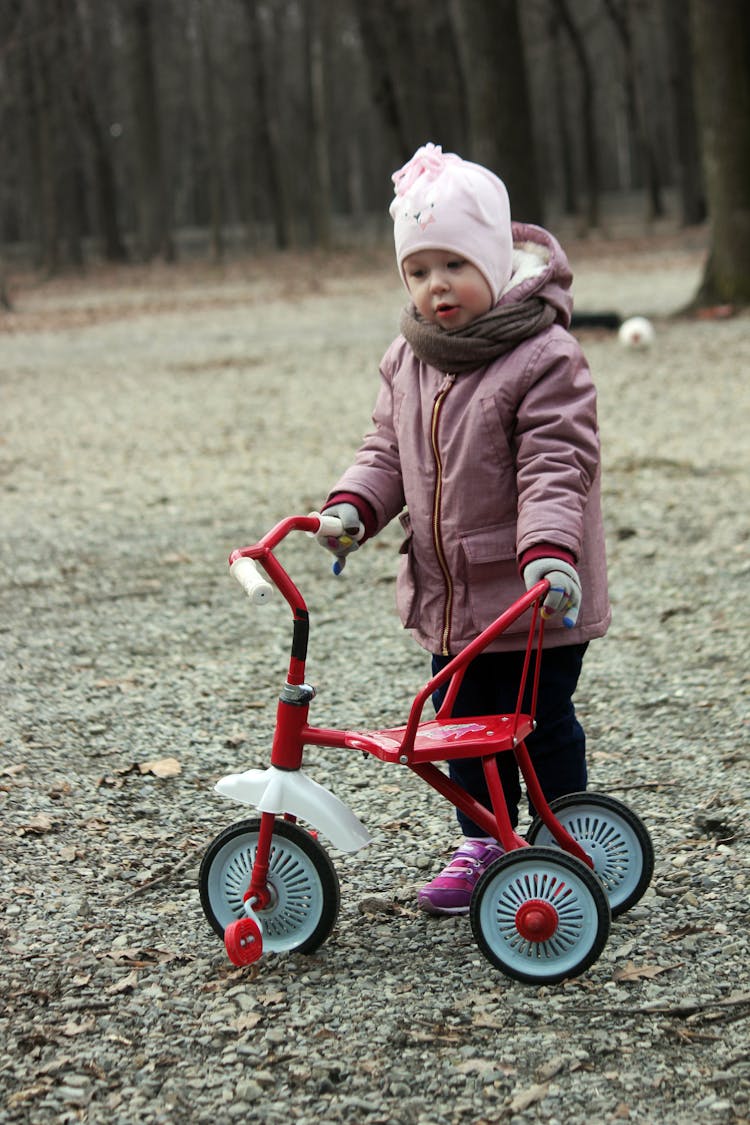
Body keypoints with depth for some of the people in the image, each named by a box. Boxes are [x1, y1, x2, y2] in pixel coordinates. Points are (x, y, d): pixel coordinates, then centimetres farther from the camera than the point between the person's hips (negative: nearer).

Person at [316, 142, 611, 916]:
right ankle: (482, 844, 30)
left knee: (542, 720, 6)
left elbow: (556, 466, -21)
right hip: (450, 593, 6)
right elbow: (387, 450, 12)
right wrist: (351, 507, -6)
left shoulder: (544, 358, -16)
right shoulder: (407, 362, 6)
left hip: (534, 597, -6)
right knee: (465, 722, 14)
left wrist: (549, 551, -34)